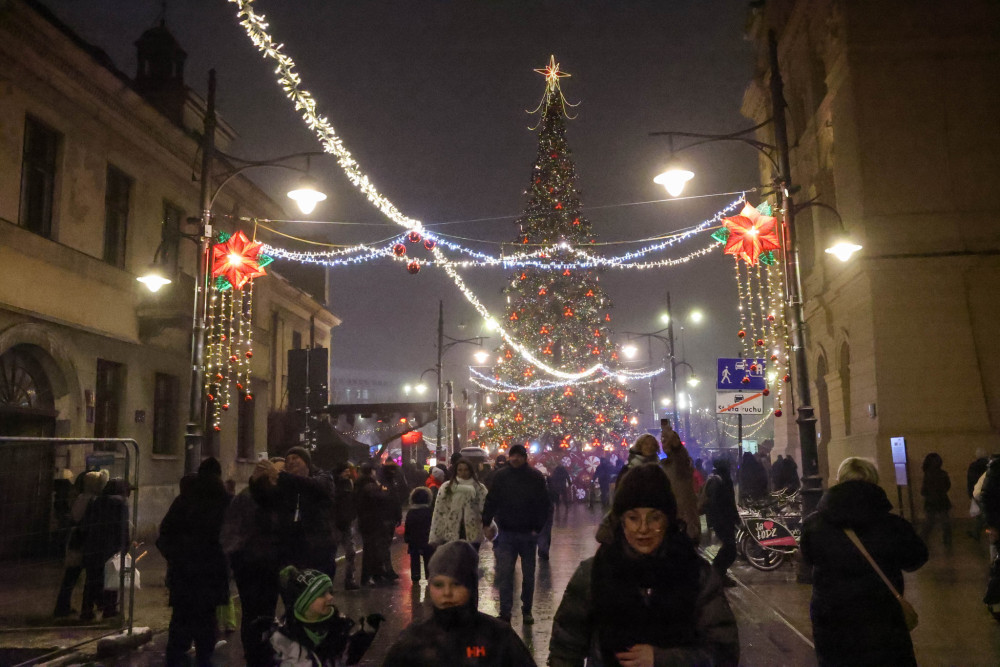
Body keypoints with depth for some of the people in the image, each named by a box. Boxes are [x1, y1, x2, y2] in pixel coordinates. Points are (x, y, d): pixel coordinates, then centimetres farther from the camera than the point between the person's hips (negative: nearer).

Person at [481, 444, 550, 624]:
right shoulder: (501, 476, -1)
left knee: (528, 574, 12)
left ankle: (527, 611, 26)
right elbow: (491, 501, 4)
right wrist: (486, 523, -2)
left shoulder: (536, 477, -4)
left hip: (528, 534, 0)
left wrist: (537, 528, -8)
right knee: (504, 573, -4)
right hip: (506, 532, 0)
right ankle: (505, 612, 3)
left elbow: (543, 505, -2)